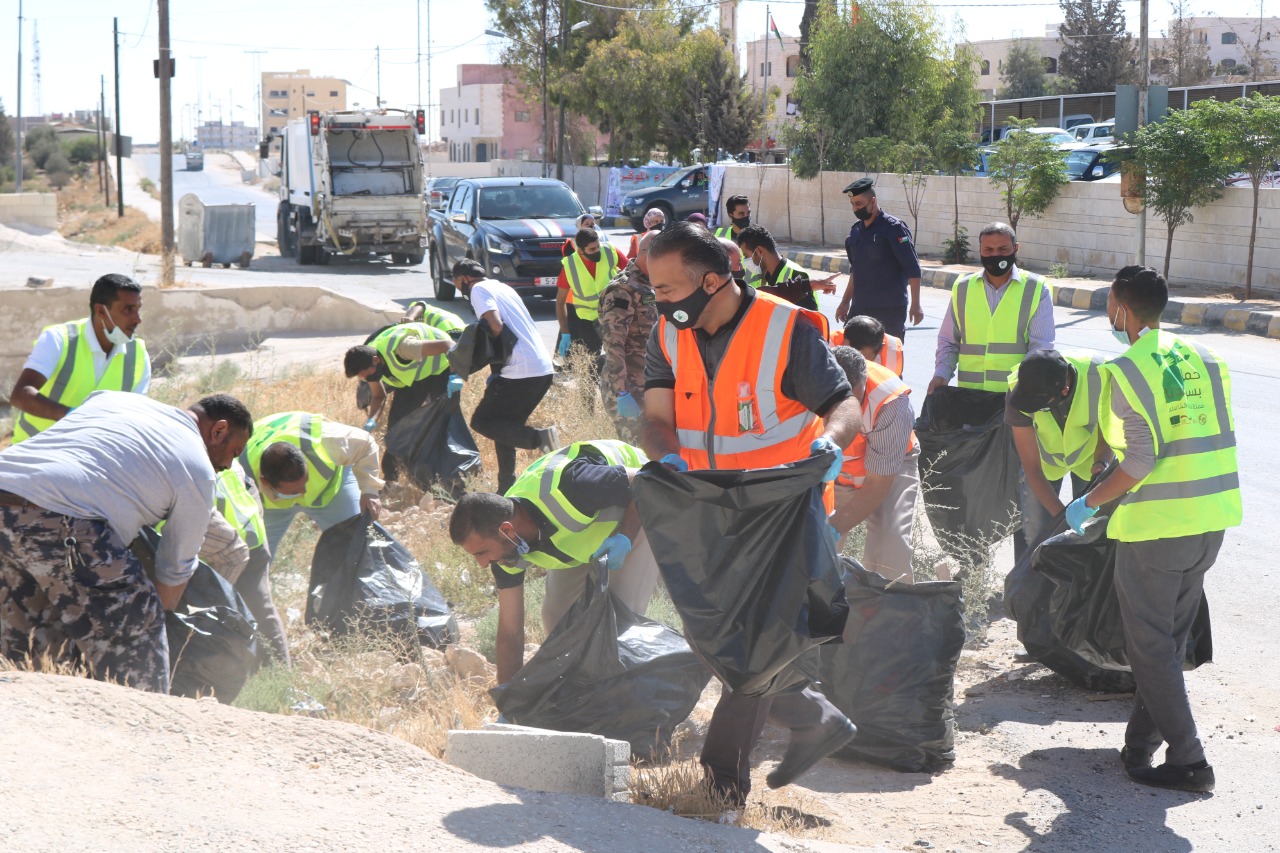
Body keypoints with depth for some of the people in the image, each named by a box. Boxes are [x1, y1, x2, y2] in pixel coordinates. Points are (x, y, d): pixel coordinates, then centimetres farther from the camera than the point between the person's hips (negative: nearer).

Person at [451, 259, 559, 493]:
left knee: (481, 421, 1)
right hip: (544, 368, 9)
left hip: (521, 371, -9)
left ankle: (539, 438, -19)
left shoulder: (479, 290, -3)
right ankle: (507, 489, 18)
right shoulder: (503, 287, 25)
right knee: (505, 425, 19)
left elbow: (496, 326, -18)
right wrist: (498, 373, 16)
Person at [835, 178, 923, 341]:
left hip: (890, 309, -7)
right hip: (860, 308, 7)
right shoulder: (856, 230, 12)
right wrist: (845, 302, 23)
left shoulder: (893, 228, -9)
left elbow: (913, 269, -11)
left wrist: (915, 305, -15)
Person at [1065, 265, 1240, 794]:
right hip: (1213, 517, 7)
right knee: (1172, 636, 17)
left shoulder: (1125, 371, -12)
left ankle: (1187, 760, 0)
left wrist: (1090, 503, -8)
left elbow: (1141, 459, -19)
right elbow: (1222, 438, 11)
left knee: (1150, 643, 3)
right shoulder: (1202, 357, 9)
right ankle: (1141, 743, 26)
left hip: (1155, 522, -7)